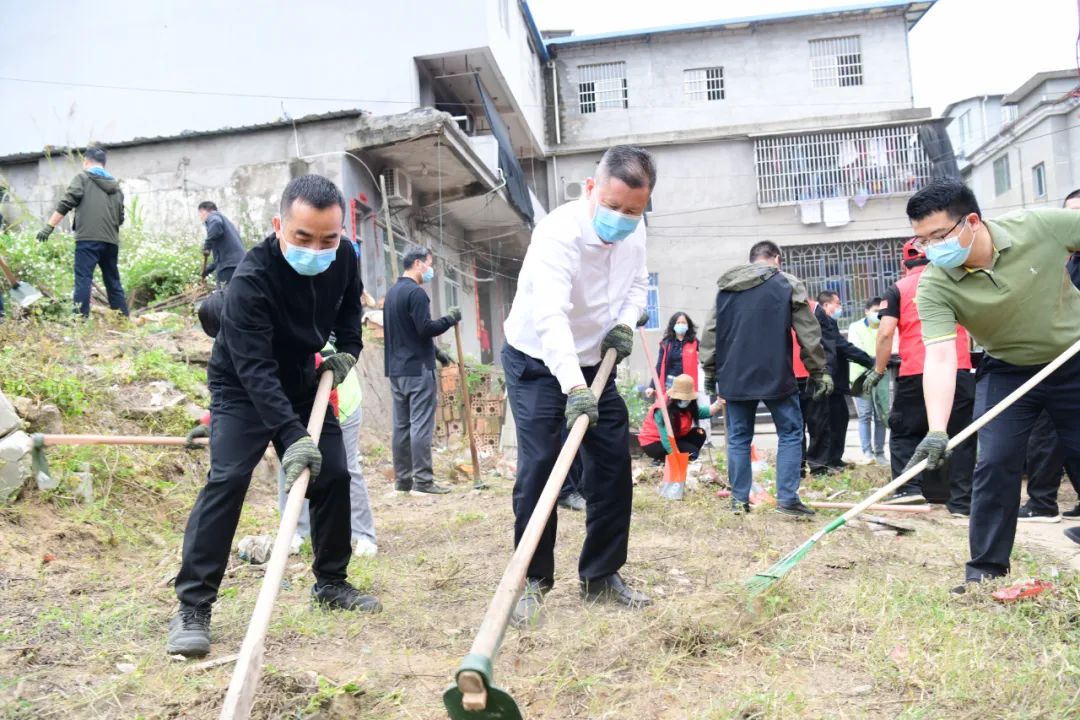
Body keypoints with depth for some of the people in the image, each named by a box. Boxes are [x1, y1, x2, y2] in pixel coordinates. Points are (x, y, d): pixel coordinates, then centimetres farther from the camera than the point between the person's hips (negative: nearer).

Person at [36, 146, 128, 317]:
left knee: (83, 279, -8)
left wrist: (49, 226, -4)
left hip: (88, 238, -5)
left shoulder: (82, 178, 6)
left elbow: (65, 204, -4)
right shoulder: (115, 185, 22)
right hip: (111, 241, 5)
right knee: (113, 282, 12)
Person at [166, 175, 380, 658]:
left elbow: (350, 305, 11)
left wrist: (348, 349, -5)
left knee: (334, 475, 3)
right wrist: (291, 435, -46)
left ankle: (330, 583, 21)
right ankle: (192, 607, -15)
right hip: (242, 390, -6)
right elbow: (254, 369, -38)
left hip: (304, 385, 6)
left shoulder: (343, 258, -14)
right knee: (227, 479, -21)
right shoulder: (251, 279, -33)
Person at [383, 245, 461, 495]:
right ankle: (422, 481, -7)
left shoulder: (392, 292, 17)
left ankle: (402, 480, 12)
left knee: (401, 425, 9)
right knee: (421, 425, -7)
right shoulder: (415, 292, -13)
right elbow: (425, 328, -20)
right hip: (418, 369, -9)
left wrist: (436, 352, 23)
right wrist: (450, 319, -5)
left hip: (396, 369, 9)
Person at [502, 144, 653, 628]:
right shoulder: (559, 232, -31)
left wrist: (625, 322, -9)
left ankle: (600, 576, 17)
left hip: (594, 363, 7)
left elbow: (638, 282, 12)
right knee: (538, 468, -13)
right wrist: (574, 387, -56)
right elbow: (550, 316, -44)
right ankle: (533, 582, 3)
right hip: (538, 363, -6)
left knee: (613, 465, 4)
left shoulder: (633, 231, -7)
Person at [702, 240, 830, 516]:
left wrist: (710, 371, 18)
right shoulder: (788, 284, 3)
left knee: (738, 437, 10)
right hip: (775, 376, -3)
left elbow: (710, 332, 12)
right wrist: (819, 373, 6)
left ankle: (739, 499, 11)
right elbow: (809, 334, 0)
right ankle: (787, 499, 0)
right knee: (790, 434, 6)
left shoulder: (725, 287, 13)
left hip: (734, 376, 3)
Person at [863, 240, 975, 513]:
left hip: (915, 373, -2)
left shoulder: (897, 290, 5)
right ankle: (961, 500, 8)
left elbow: (886, 333, -3)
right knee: (960, 435, 8)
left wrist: (879, 370, 5)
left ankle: (908, 487, 0)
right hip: (957, 369, 2)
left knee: (903, 431, 12)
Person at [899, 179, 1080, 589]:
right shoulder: (935, 286, -24)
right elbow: (939, 357, -34)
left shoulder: (1041, 226, -23)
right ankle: (986, 569, 4)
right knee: (995, 464, -9)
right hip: (1006, 372, 0)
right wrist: (937, 430, -47)